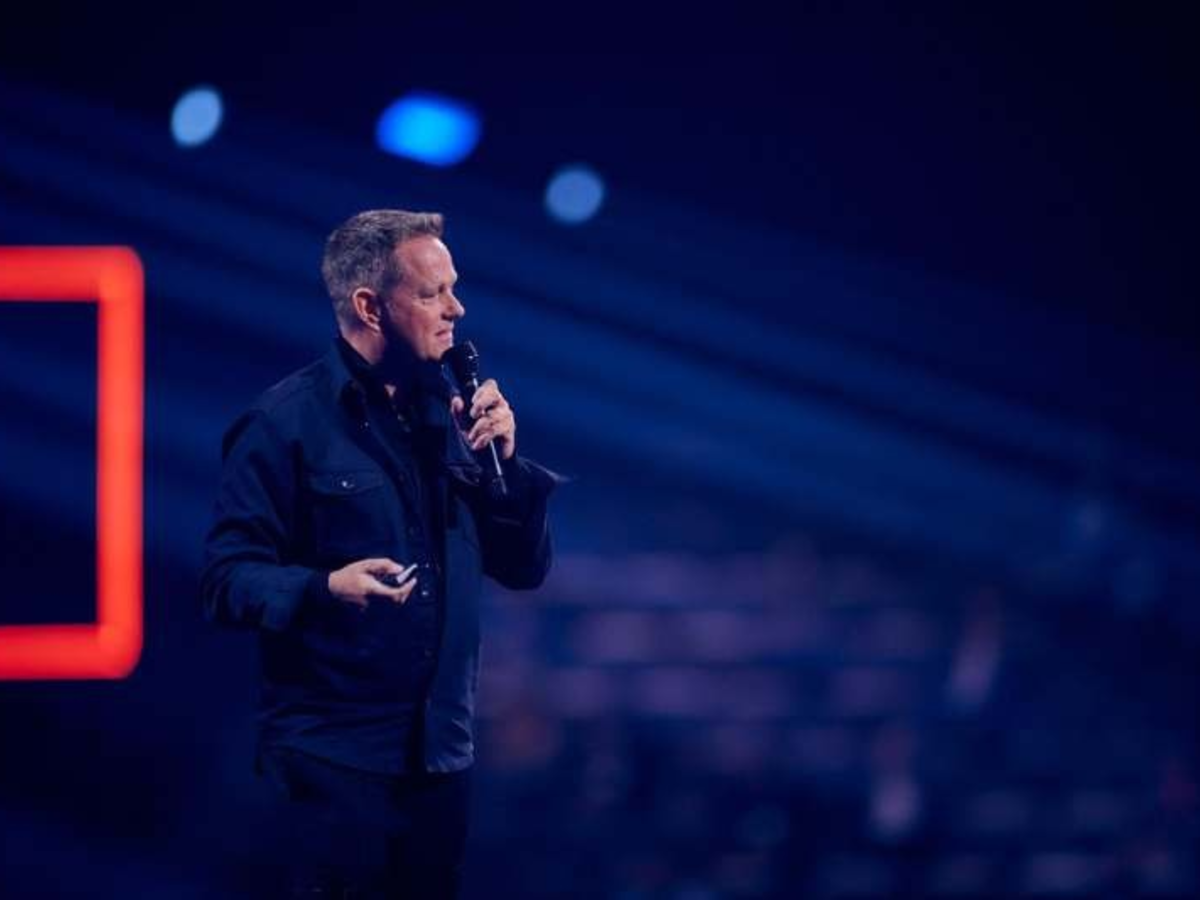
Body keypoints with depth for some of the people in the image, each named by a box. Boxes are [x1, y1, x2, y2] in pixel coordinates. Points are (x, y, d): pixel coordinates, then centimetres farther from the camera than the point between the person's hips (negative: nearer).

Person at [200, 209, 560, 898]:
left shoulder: (449, 413, 12)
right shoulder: (287, 421, -7)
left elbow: (525, 568, 12)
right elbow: (228, 578, -11)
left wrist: (505, 460, -3)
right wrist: (326, 588, -29)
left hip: (442, 750, 6)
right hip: (336, 755, -6)